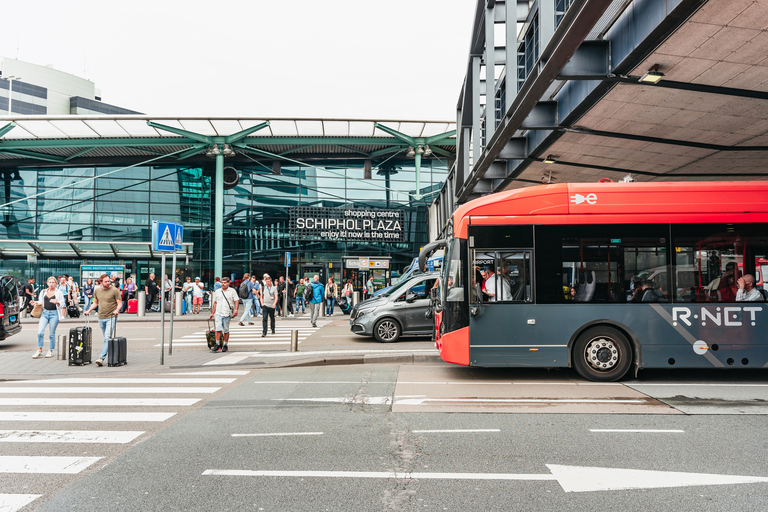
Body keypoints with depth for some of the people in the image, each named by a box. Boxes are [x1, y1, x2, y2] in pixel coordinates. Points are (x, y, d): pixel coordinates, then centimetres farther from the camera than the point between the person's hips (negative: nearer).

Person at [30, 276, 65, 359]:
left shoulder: (59, 292, 4)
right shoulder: (43, 292, 13)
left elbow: (62, 304, 2)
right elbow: (41, 302, 19)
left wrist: (57, 302, -18)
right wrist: (35, 302, -1)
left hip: (54, 313, -3)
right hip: (44, 313, 3)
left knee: (52, 334, 1)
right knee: (40, 332, -10)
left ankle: (50, 351, 13)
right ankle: (39, 350, 1)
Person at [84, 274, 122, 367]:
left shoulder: (114, 290, -5)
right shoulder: (97, 291, 10)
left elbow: (120, 303, -4)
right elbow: (95, 303, 23)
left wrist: (117, 310, -22)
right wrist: (89, 310, 12)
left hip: (111, 317, -5)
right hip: (101, 317, 5)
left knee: (107, 338, -14)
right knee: (106, 338, 11)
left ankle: (102, 358, -18)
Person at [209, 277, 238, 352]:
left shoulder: (232, 291, 5)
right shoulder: (217, 291, 14)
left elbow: (236, 301, 0)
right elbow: (215, 303, 18)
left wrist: (235, 310, -14)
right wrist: (212, 313, 15)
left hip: (227, 314, -2)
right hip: (218, 313, 2)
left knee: (226, 330, 3)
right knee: (218, 329, -9)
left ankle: (225, 345, 13)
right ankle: (217, 344, -3)